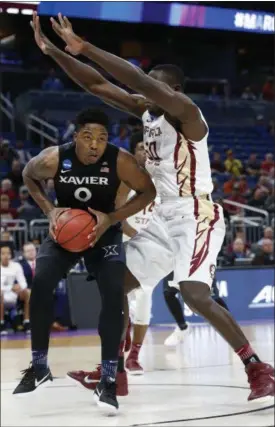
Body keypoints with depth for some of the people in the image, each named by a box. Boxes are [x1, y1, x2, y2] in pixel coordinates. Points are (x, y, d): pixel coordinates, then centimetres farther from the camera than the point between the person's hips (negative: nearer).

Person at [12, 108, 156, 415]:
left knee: (113, 295, -20)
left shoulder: (120, 161, -26)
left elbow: (148, 192, -11)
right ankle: (39, 366, -3)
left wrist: (112, 218, -23)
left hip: (104, 233, 0)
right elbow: (28, 176, 0)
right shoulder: (53, 159, -23)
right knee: (40, 284, -21)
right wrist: (48, 210, -14)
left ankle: (108, 380, -11)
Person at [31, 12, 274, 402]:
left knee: (195, 295, -25)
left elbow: (140, 80, -31)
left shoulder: (184, 111, -15)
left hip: (196, 217, -9)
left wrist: (84, 48, -32)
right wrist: (53, 51, -3)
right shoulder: (146, 110, 9)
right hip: (164, 217, 9)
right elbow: (96, 85, 7)